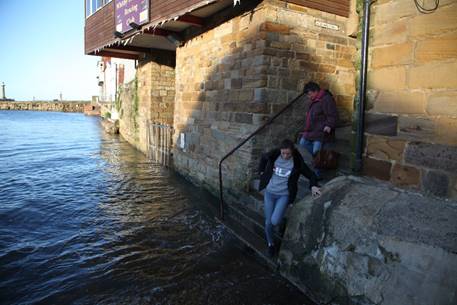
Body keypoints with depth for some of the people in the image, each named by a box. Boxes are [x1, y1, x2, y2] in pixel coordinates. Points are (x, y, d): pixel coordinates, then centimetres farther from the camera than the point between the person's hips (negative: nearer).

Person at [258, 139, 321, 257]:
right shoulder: (273, 155, -11)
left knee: (275, 221, -18)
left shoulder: (297, 163, -14)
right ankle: (270, 243, 34)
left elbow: (311, 175, -4)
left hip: (284, 195, -2)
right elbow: (263, 157, 12)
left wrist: (313, 185, -23)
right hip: (269, 193, 2)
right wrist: (262, 172, 8)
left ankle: (278, 216, 21)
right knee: (268, 222, 6)